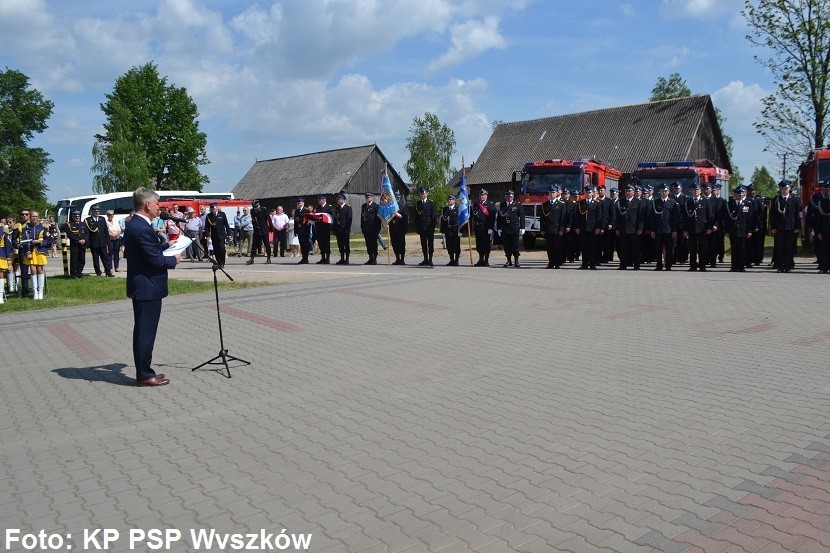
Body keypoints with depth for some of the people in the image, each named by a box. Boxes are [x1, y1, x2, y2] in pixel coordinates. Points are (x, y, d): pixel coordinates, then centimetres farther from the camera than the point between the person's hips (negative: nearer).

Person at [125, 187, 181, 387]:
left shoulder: (132, 225, 10)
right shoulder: (143, 229, -21)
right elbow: (156, 260, -23)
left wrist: (165, 254, 13)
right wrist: (174, 259, -5)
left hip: (140, 286, 10)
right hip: (148, 287, -10)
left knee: (143, 331, 16)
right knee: (146, 332, -2)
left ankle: (144, 371, 25)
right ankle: (144, 375, 7)